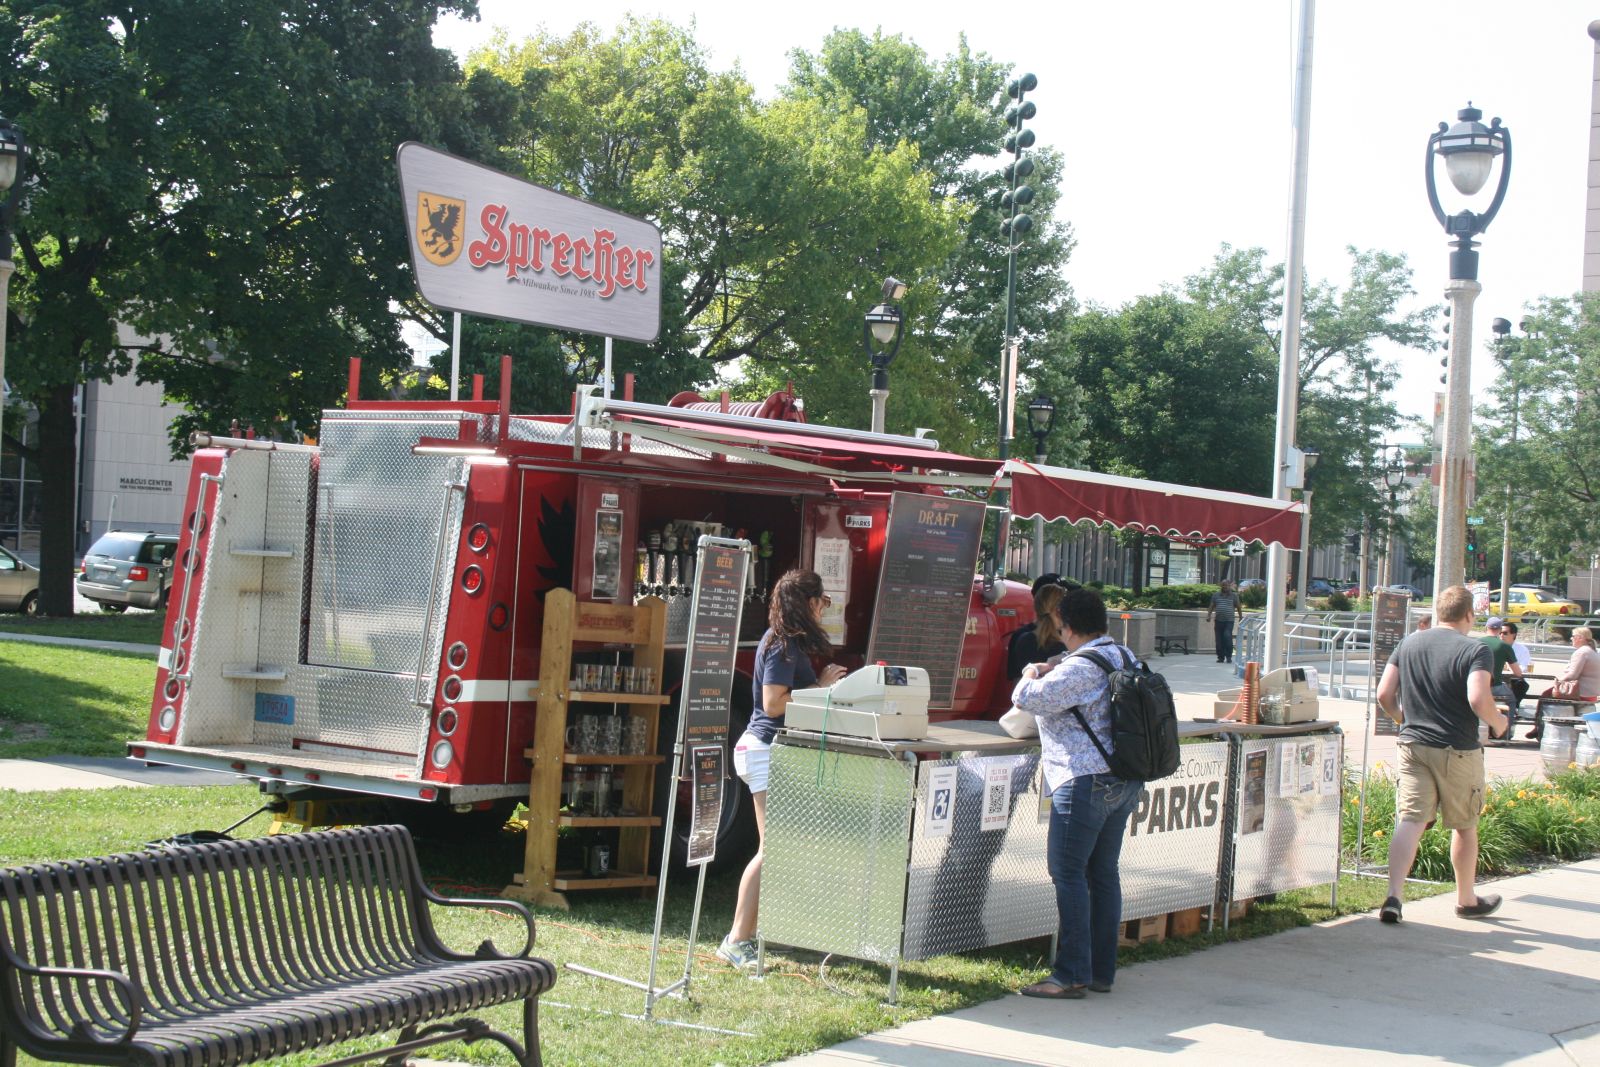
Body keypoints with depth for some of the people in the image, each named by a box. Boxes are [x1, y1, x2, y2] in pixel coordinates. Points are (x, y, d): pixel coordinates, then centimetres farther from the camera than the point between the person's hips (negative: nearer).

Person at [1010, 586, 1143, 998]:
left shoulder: (1080, 667, -16)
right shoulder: (1125, 657, 12)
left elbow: (1028, 698, -18)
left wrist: (1033, 675, 3)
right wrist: (1053, 672, 23)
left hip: (1086, 782, -9)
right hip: (1125, 780, 9)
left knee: (1068, 873, -6)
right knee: (1104, 873, 12)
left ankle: (1071, 975, -7)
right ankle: (1102, 971, 16)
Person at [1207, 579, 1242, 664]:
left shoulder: (1234, 596, 8)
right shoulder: (1216, 595, 11)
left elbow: (1238, 607, 13)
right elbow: (1212, 606, 11)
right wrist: (1209, 615, -3)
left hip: (1229, 620, -3)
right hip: (1218, 621, 3)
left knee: (1227, 636, -19)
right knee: (1219, 640, 1)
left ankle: (1229, 657, -9)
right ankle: (1221, 657, 11)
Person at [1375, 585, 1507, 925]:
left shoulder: (1409, 644, 6)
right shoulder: (1475, 650, -11)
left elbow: (1384, 695, 4)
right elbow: (1478, 699, -23)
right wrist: (1498, 722, -4)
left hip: (1413, 746, 4)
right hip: (1458, 751, -4)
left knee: (1410, 821, -1)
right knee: (1465, 826, 14)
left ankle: (1393, 896, -16)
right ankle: (1467, 900, 27)